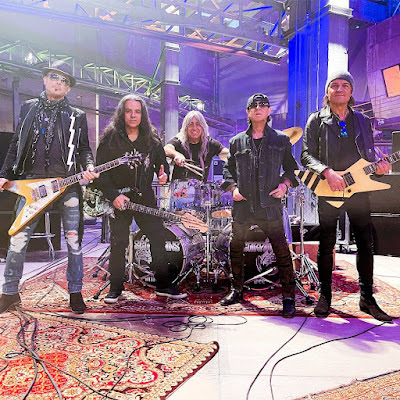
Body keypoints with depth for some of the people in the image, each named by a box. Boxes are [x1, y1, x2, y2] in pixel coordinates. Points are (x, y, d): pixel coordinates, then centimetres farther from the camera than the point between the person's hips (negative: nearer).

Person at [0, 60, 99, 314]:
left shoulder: (77, 116, 11)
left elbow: (84, 148, 10)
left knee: (74, 240, 1)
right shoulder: (29, 108, 15)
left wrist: (89, 167, -10)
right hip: (31, 182, 1)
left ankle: (75, 293, 15)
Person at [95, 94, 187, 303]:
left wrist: (163, 174, -7)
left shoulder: (152, 139, 6)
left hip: (145, 197, 3)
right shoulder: (110, 138, -3)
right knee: (118, 243, 1)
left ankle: (164, 285, 15)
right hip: (118, 198, -2)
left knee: (158, 237, 1)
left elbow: (162, 162, 16)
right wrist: (113, 195, -15)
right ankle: (115, 288, 18)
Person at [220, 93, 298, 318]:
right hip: (243, 205, 3)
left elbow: (291, 166, 14)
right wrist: (233, 188, 1)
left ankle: (289, 297, 8)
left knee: (282, 251, -5)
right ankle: (237, 290, 29)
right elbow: (229, 168, 17)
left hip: (270, 205, -2)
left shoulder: (281, 139, 9)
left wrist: (285, 184, -3)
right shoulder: (237, 141, 12)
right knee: (236, 248, 11)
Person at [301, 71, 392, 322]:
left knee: (366, 245, 4)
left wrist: (378, 166, -5)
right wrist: (327, 172, -19)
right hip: (328, 191, -3)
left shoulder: (362, 121, 16)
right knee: (326, 246, 2)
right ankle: (325, 297, 15)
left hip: (358, 189, 3)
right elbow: (306, 155, -3)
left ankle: (367, 298, 17)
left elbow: (369, 155, 18)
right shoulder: (317, 120, 5)